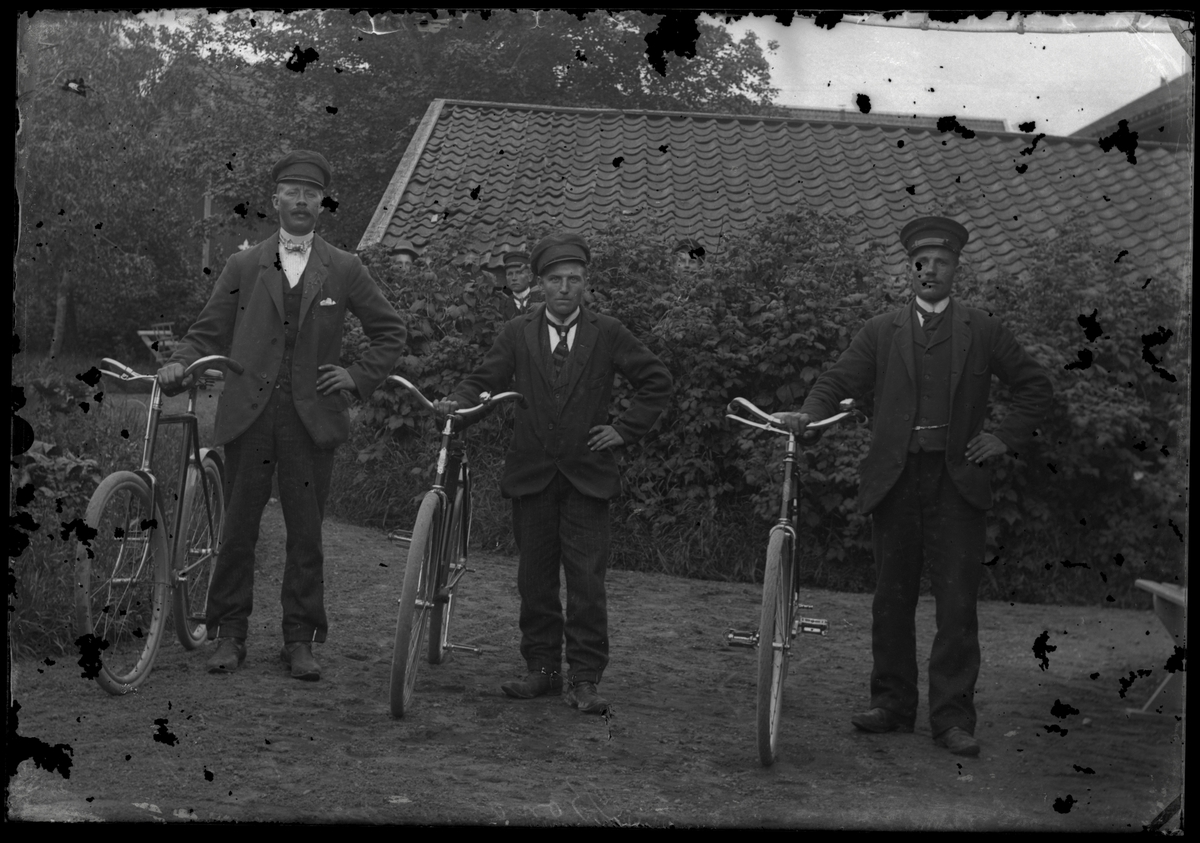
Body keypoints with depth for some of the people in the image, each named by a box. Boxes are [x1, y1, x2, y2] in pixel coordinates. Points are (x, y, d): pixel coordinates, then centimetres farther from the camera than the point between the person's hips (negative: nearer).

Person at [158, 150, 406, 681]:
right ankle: (229, 635, 14)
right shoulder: (243, 267, 11)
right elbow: (208, 333, 10)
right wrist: (180, 363, -8)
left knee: (306, 534, 2)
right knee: (237, 529, 3)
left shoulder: (344, 270, 9)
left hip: (311, 418, 0)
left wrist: (358, 377, 2)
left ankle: (300, 641, 12)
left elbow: (390, 334, 14)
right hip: (248, 416, 1)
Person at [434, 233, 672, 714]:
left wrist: (625, 429, 1)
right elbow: (485, 380, 3)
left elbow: (657, 382, 9)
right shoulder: (517, 334, 7)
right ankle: (542, 669, 18)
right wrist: (459, 401, -18)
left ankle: (585, 680, 1)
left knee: (587, 580, -5)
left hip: (588, 475, -2)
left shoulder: (608, 335, 4)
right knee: (535, 578, 7)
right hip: (532, 475, 2)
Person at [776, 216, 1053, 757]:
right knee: (891, 600, 6)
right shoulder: (881, 332, 10)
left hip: (956, 482, -1)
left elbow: (1035, 386, 14)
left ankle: (953, 716, 2)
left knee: (957, 602, -4)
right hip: (894, 482, 1)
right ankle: (892, 704, 17)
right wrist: (809, 412, -17)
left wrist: (1006, 437, 2)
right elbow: (840, 379, 2)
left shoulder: (983, 332, 9)